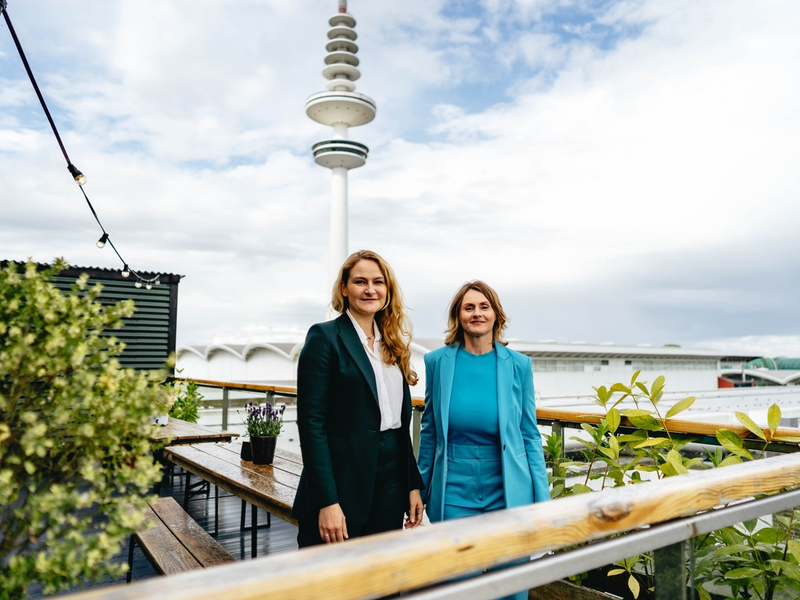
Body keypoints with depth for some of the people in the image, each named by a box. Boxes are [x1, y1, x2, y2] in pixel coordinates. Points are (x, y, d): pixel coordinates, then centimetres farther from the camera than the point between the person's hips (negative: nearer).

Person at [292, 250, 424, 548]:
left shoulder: (393, 343, 11)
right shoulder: (325, 337, -9)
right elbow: (311, 422, -14)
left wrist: (413, 485, 10)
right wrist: (326, 502, -18)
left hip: (391, 483, 6)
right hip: (343, 484, -6)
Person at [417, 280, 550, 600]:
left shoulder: (518, 364, -2)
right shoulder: (437, 362, -1)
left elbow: (530, 435, 3)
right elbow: (429, 431, 6)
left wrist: (543, 501, 0)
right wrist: (422, 491, 9)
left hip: (508, 492, 0)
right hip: (454, 493, 0)